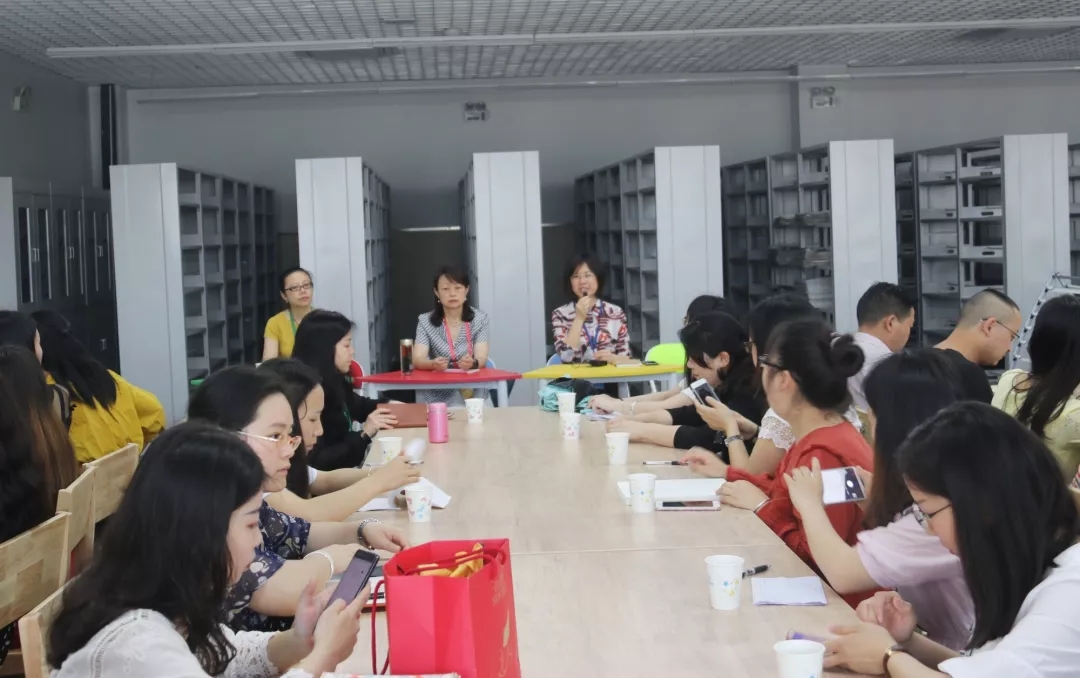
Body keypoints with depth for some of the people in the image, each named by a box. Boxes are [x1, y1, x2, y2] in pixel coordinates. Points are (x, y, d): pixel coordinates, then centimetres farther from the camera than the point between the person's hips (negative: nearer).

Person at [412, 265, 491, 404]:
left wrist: (472, 363, -32)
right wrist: (433, 364, -33)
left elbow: (481, 359, -8)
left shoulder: (479, 319, 3)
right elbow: (417, 360, -9)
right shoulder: (425, 321, 1)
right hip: (438, 394, -1)